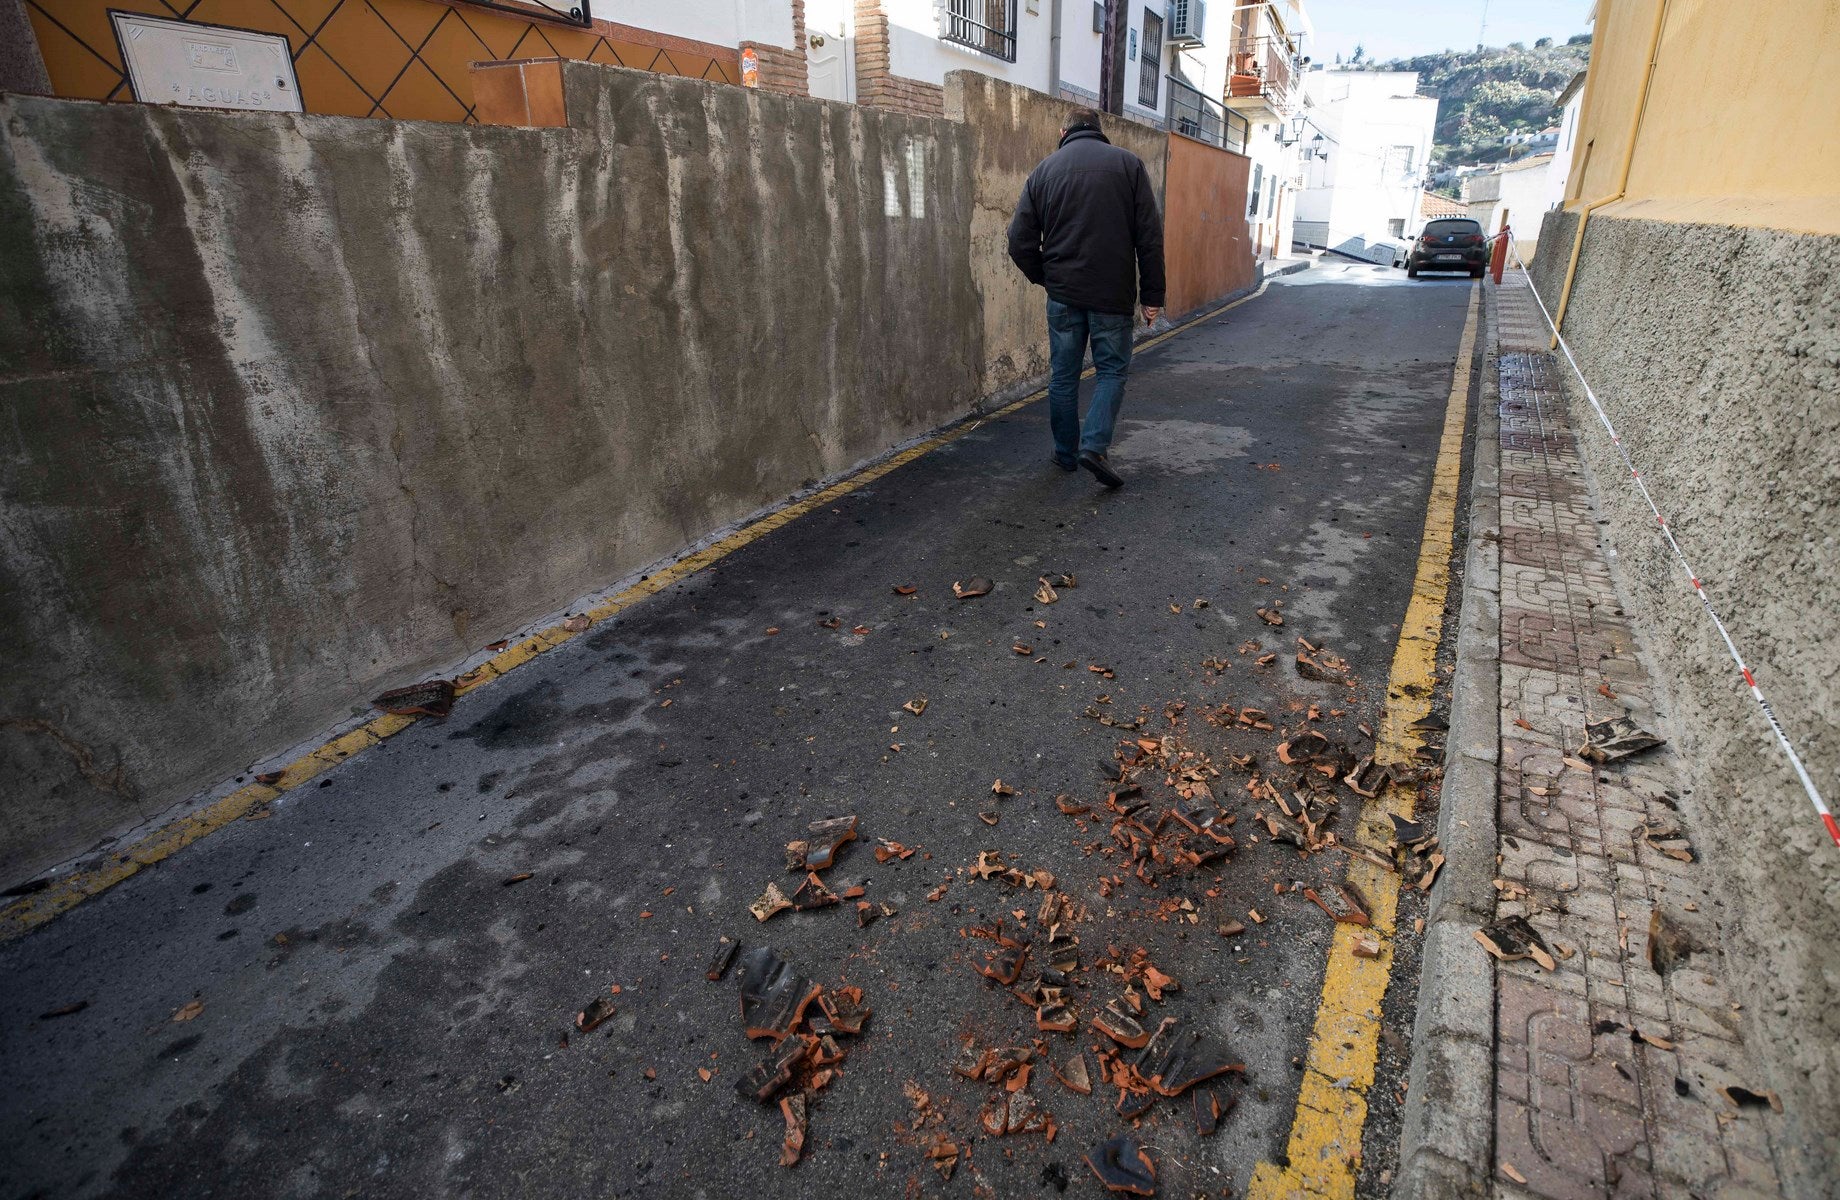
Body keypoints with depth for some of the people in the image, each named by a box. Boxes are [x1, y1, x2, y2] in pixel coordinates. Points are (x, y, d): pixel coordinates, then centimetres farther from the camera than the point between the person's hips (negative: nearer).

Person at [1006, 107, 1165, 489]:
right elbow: (1150, 235, -3)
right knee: (1112, 370, 9)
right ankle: (1094, 445, -8)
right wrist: (1152, 294, 0)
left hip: (1063, 293, 2)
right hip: (1113, 293, -1)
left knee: (1063, 374, 12)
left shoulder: (1044, 170, 6)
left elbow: (1020, 242, 3)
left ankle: (1066, 453, 19)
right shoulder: (1128, 163, 2)